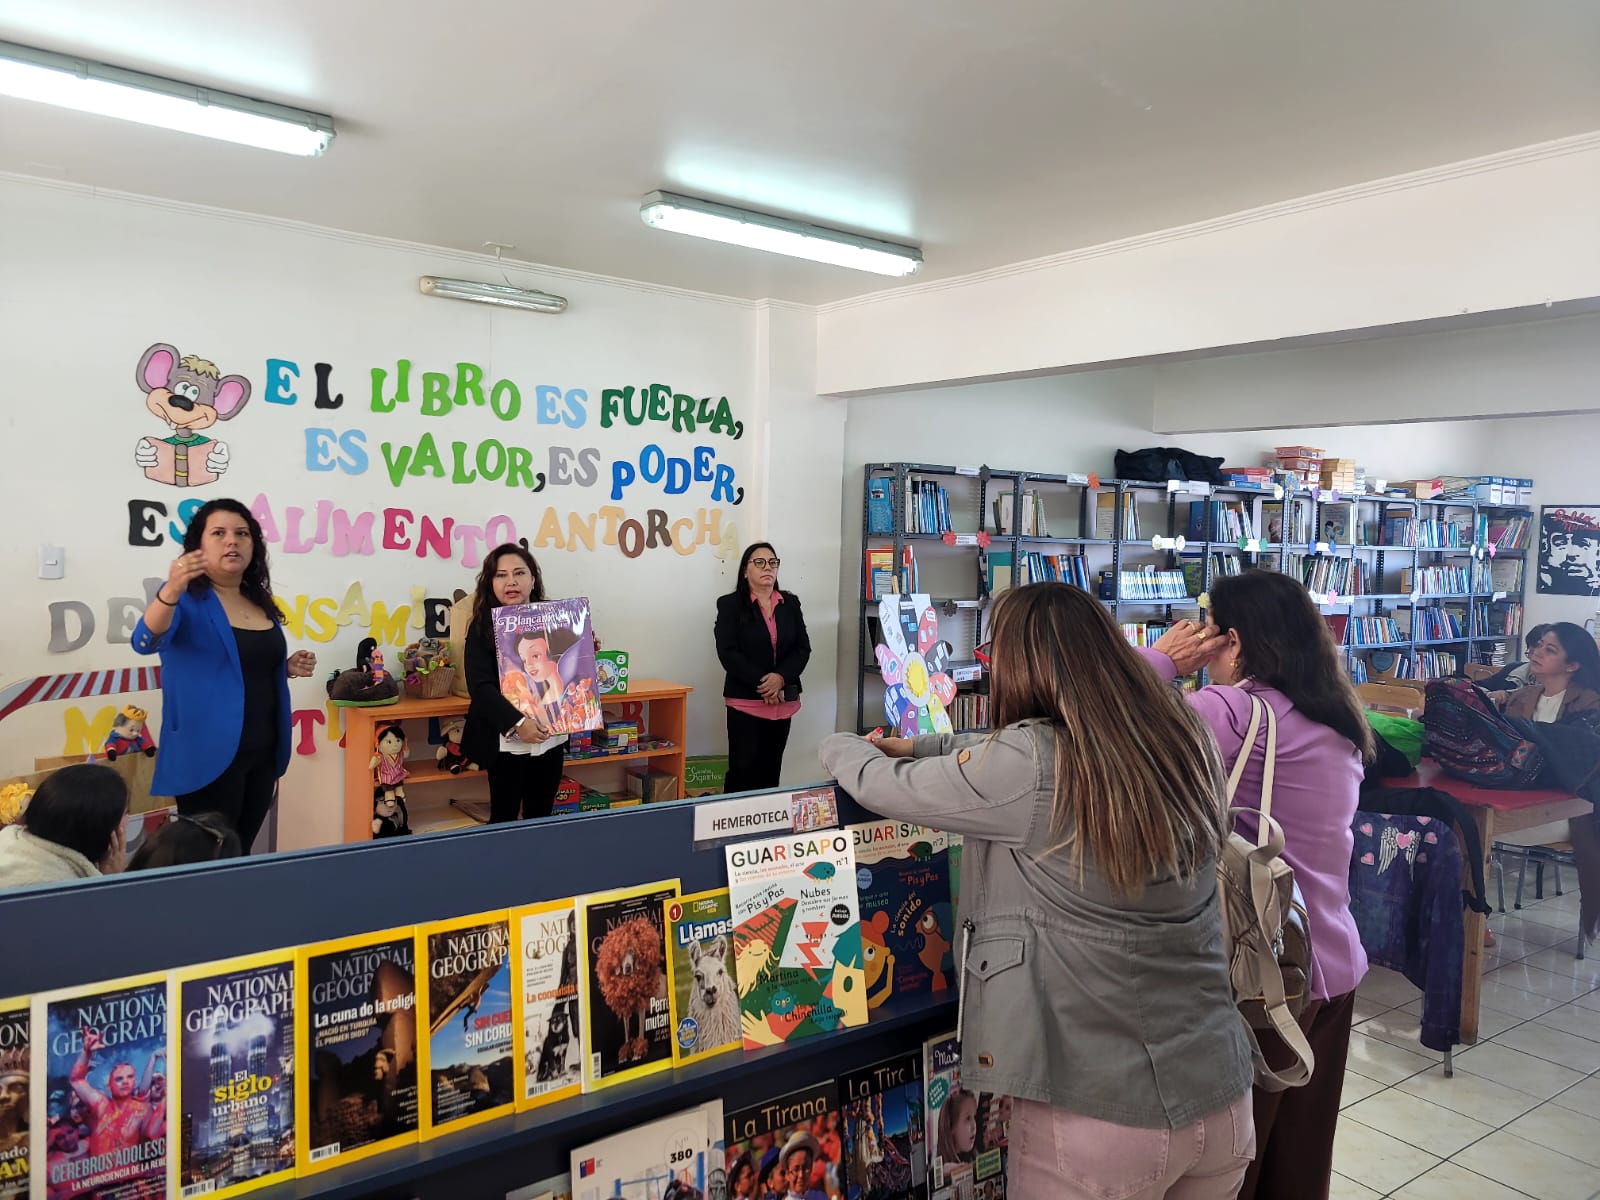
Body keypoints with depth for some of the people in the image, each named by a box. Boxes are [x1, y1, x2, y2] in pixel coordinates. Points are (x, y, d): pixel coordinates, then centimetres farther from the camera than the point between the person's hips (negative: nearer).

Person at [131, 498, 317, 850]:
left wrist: (288, 669, 2)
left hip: (262, 755, 7)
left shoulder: (260, 601, 10)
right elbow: (145, 642, -29)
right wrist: (171, 591, -46)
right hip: (210, 757, -6)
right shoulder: (187, 599, -9)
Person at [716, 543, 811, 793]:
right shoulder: (730, 604, 0)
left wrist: (781, 678, -13)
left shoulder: (791, 603, 11)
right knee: (743, 770, -5)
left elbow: (803, 648, 4)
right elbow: (727, 652, -9)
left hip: (783, 701, 4)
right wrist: (761, 683, -16)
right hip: (745, 701, -4)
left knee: (771, 771, 8)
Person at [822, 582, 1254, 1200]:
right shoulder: (1182, 739, -1)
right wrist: (922, 746, 22)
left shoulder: (1027, 767, -20)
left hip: (1099, 1113, -6)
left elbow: (880, 786, -5)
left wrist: (841, 746, 16)